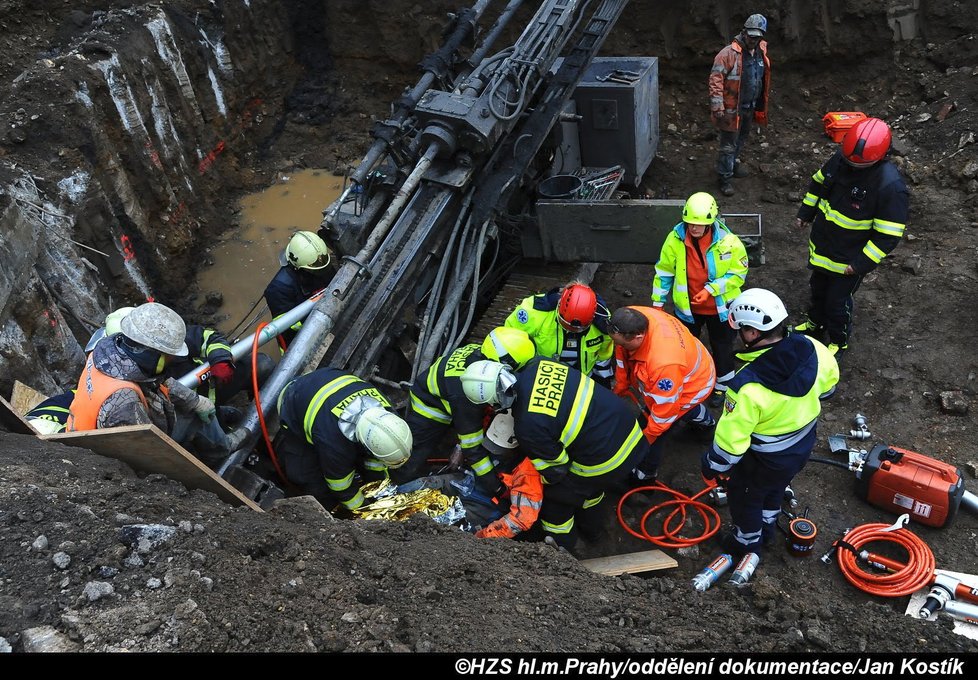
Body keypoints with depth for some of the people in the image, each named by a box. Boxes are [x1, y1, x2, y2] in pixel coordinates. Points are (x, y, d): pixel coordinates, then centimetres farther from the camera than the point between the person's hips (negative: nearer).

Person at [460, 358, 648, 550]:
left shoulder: (527, 426, -26)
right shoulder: (539, 364, -10)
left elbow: (556, 468, -11)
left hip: (605, 461, -7)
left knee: (555, 496, 17)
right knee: (589, 481, 36)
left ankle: (560, 548, 41)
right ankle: (588, 524, 63)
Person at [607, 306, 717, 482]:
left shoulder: (664, 362, -49)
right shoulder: (633, 318, -29)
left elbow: (665, 407, -33)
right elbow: (622, 358, -7)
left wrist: (645, 439, -18)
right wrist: (620, 388, 6)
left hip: (692, 385, -8)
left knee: (651, 426, -4)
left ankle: (645, 473, 24)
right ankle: (703, 419, 66)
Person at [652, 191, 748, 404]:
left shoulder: (728, 241, -24)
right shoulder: (675, 238, -19)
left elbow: (738, 273, -15)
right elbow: (664, 271, -6)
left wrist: (711, 290, -26)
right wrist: (658, 302, -2)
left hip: (720, 307, -1)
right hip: (687, 307, 1)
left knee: (722, 348, 20)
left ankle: (722, 385, 45)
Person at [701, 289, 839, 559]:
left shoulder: (748, 386, -41)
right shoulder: (811, 349, -23)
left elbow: (731, 438, -29)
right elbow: (829, 380, 1)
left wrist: (712, 466, -10)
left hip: (764, 461, -6)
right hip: (803, 445, 6)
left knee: (743, 496, 25)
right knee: (775, 488, 34)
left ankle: (747, 544, 49)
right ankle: (767, 528, 60)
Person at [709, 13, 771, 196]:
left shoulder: (761, 52, 3)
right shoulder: (729, 53, -21)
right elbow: (716, 79, -23)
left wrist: (761, 104, 20)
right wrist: (717, 106, -27)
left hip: (750, 106, 8)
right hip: (732, 108, -7)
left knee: (742, 137, 25)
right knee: (729, 144, -1)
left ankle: (733, 162, 47)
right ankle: (725, 178, 10)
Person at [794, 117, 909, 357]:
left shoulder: (891, 186, -32)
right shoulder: (841, 158, -14)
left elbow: (888, 235, -25)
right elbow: (819, 182, 8)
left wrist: (862, 264, -22)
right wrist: (806, 212, 14)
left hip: (849, 259, -6)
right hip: (821, 245, 6)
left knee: (837, 301, 13)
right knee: (818, 288, 28)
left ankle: (839, 340, 40)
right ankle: (816, 322, 56)